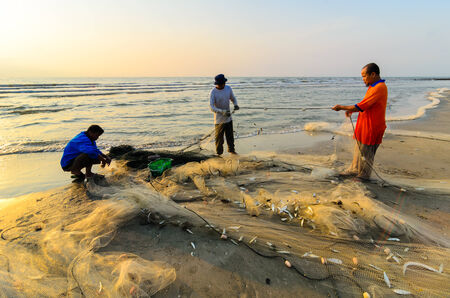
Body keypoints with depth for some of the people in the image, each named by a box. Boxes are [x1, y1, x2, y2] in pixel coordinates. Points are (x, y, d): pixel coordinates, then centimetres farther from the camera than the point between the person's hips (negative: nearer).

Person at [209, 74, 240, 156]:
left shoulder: (228, 88, -2)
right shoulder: (213, 93, -17)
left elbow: (233, 98, 14)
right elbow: (212, 107, -22)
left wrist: (235, 105, -8)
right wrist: (222, 111, -36)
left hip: (228, 118, 5)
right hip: (219, 119, -5)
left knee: (230, 136, 17)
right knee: (219, 137, 5)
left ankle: (231, 150, 37)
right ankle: (219, 153, 22)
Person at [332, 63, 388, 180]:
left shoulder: (379, 88, -22)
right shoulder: (374, 86, 11)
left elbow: (361, 107, -25)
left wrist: (342, 107, -16)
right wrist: (351, 110, 3)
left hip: (371, 128, -10)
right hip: (365, 126, 10)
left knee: (366, 153, 3)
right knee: (359, 149, 19)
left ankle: (363, 176, 18)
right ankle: (354, 170, 34)